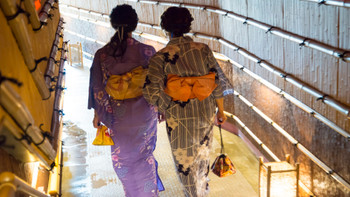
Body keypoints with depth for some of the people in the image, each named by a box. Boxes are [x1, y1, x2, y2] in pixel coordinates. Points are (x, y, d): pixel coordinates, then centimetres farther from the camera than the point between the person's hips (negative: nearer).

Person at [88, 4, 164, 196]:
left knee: (122, 156, 22)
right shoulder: (147, 51, -15)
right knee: (144, 154, 23)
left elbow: (97, 88, -5)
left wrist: (97, 113, 8)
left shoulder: (102, 54, -13)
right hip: (144, 113, 0)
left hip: (118, 115, 0)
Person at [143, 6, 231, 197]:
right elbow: (218, 82, -5)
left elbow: (152, 92, -25)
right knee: (202, 156, 27)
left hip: (179, 118, -4)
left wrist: (168, 109, -6)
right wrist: (220, 110, 8)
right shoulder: (203, 49, -8)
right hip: (206, 114, 4)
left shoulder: (160, 57, -16)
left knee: (185, 162, 16)